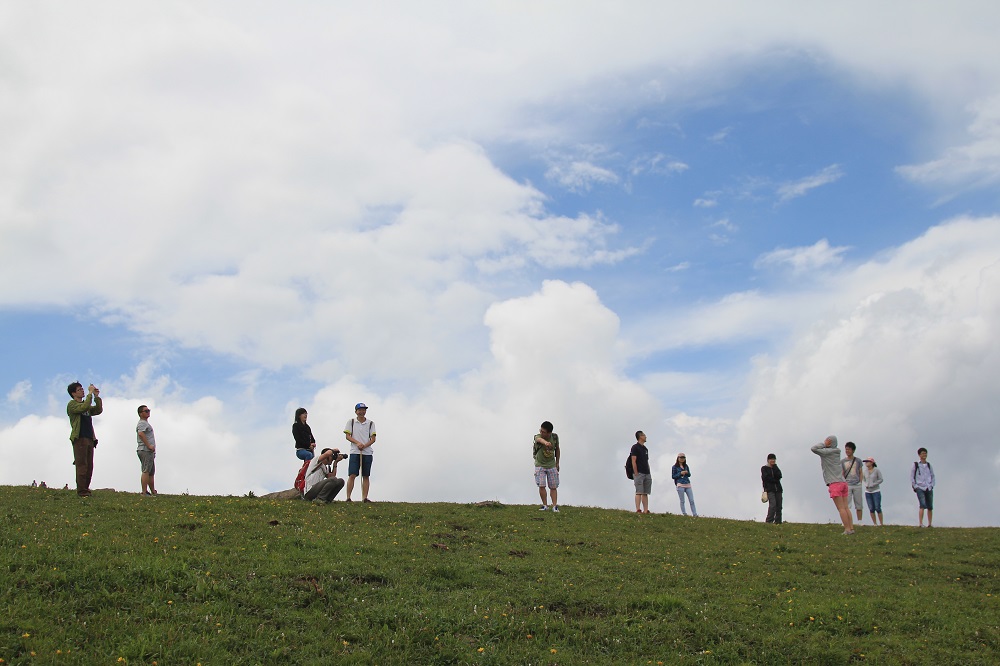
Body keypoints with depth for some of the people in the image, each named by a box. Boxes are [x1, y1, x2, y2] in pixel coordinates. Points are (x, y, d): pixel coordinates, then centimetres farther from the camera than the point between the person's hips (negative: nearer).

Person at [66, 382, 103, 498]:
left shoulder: (86, 405, 22)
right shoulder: (72, 404, -1)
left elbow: (98, 410, 16)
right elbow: (84, 407, -18)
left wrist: (97, 396, 9)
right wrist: (90, 393, -12)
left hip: (89, 439, 7)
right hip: (79, 439, -7)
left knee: (89, 466, 6)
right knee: (82, 466, -10)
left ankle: (86, 489, 10)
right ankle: (81, 491, -10)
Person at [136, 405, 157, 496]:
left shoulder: (146, 423, 24)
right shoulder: (142, 423, -9)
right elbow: (141, 434, -29)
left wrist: (153, 450, 24)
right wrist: (149, 446, -28)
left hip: (150, 451, 11)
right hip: (145, 451, -11)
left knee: (151, 473, 13)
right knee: (146, 471, -13)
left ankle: (153, 492, 18)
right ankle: (144, 492, -17)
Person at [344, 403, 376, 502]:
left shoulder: (370, 423, 9)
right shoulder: (351, 422, 8)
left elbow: (373, 438, 5)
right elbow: (348, 436, 2)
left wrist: (364, 445, -13)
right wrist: (357, 443, -15)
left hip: (367, 452, 2)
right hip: (354, 452, -2)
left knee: (366, 476, 1)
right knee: (352, 475, -9)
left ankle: (365, 497, 2)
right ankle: (348, 497, -10)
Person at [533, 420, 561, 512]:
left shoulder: (554, 437, -11)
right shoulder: (537, 437, -23)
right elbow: (540, 439, -50)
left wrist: (557, 463, 12)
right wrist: (545, 442, -74)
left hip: (551, 465, 2)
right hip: (540, 465, -2)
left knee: (553, 487, 3)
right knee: (541, 486, -11)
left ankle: (555, 506, 8)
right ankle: (545, 505, 1)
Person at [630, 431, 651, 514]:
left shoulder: (645, 449, 20)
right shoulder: (635, 447, -4)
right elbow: (633, 461, -10)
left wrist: (649, 473, 14)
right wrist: (636, 473, -16)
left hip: (647, 473, 8)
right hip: (639, 473, -8)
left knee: (645, 493, 4)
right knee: (639, 492, -12)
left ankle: (646, 510, 3)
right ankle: (638, 510, -16)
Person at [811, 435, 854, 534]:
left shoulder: (826, 452, -6)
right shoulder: (836, 452, 15)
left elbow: (813, 448, -10)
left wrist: (824, 444, -2)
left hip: (835, 484, -7)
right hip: (843, 482, 7)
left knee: (841, 508, -8)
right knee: (846, 508, 7)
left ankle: (847, 529, -11)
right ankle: (851, 528, 4)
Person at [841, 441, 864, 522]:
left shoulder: (858, 461, 10)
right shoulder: (842, 462, 8)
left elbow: (860, 473, 11)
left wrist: (860, 483, 0)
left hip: (857, 485, 1)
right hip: (847, 485, -1)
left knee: (859, 505, 3)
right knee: (846, 505, -8)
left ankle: (860, 521, 8)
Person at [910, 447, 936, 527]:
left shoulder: (929, 465, 12)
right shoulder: (916, 465, 1)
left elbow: (932, 476, 19)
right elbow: (912, 477, 3)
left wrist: (932, 485, 8)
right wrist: (915, 486, -3)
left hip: (929, 488, 4)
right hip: (920, 488, -4)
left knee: (930, 507, 4)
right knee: (922, 505, -18)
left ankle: (930, 524, 14)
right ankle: (921, 523, -20)